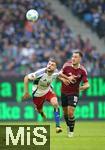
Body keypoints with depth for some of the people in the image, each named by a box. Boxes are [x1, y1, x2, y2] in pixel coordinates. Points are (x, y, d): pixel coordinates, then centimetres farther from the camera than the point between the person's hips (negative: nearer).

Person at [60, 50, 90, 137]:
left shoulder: (82, 71, -16)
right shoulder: (67, 66, -13)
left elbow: (87, 84, -16)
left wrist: (83, 87, -39)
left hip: (74, 93, -2)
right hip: (64, 92, 2)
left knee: (70, 113, -13)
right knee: (65, 112, 12)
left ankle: (71, 130, 7)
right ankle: (68, 126, 40)